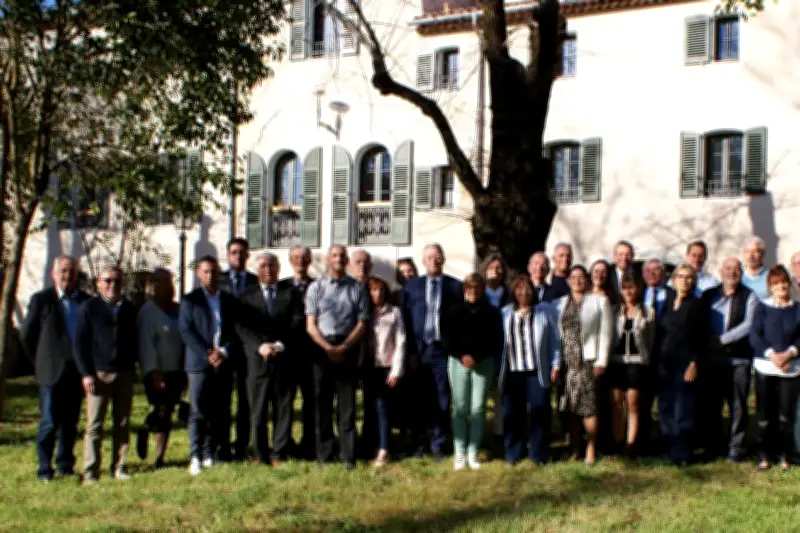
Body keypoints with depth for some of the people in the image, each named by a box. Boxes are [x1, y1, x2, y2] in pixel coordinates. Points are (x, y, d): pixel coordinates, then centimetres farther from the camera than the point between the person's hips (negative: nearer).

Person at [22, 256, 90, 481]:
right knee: (49, 422, -3)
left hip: (77, 372, 3)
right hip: (52, 372, -3)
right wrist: (41, 361, 6)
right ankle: (44, 469, 5)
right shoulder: (41, 300, -1)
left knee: (70, 423, 9)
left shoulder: (86, 301, 7)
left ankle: (65, 465, 20)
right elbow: (27, 335, 4)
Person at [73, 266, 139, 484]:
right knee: (94, 425, -4)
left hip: (124, 374, 4)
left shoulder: (128, 309, 12)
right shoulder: (89, 307, 1)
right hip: (98, 374, -3)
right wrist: (86, 373, -8)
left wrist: (132, 366, 7)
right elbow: (79, 342, -1)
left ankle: (119, 467, 13)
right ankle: (90, 471, 0)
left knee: (123, 424, 6)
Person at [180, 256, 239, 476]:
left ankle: (212, 454, 10)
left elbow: (236, 330, 10)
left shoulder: (230, 300, 14)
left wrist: (224, 351, -6)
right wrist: (207, 354, -11)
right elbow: (186, 332, -2)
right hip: (200, 363, -3)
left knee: (221, 412, 3)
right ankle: (196, 457, -7)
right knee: (198, 412, -8)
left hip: (224, 364, 3)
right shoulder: (190, 300, 5)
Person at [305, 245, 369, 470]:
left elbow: (361, 324, 2)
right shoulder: (316, 287, 5)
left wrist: (343, 347, -10)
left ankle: (348, 455, 4)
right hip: (321, 348, 1)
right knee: (322, 402, 4)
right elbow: (310, 325, 1)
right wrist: (328, 348, -11)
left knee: (347, 403, 0)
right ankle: (323, 454, 11)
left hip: (348, 348, -1)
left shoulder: (357, 288, 4)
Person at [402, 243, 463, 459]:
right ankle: (418, 443, 18)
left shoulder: (455, 286, 5)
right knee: (420, 400, 8)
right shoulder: (412, 286, 8)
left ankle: (439, 445, 14)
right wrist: (410, 349, -4)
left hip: (444, 350, -1)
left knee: (442, 400, 3)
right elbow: (406, 317, 4)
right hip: (419, 350, 1)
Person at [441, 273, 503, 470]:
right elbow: (446, 338, 4)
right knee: (460, 408, 0)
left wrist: (476, 357, -9)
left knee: (478, 408, -2)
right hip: (459, 361, 0)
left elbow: (495, 341, 3)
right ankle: (460, 453, 4)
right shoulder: (453, 311, 9)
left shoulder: (491, 312, 8)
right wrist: (461, 356, -11)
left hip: (483, 363, 0)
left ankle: (473, 453, 3)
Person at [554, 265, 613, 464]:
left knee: (588, 405, -6)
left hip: (588, 360, -3)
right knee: (571, 406, 4)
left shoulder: (599, 301, 6)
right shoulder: (559, 303, 14)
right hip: (567, 361, 3)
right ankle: (573, 447, 10)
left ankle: (591, 449, -1)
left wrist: (601, 361, -7)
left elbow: (606, 332, 0)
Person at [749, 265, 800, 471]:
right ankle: (764, 456, 10)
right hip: (765, 367, 0)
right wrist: (772, 354, -15)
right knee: (764, 414, 1)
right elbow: (754, 336, -3)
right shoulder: (762, 308, 4)